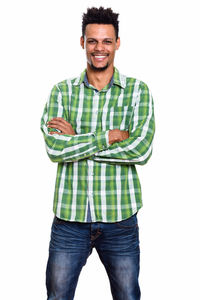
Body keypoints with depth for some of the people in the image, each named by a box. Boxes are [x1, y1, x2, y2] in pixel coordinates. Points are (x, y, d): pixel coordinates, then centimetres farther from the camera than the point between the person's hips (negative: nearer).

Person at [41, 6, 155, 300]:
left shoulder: (137, 91, 1)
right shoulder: (62, 91, 4)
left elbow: (141, 150, -13)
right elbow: (55, 148, -11)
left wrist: (76, 141, -12)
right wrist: (110, 136, -15)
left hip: (120, 217, 0)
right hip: (69, 215, 1)